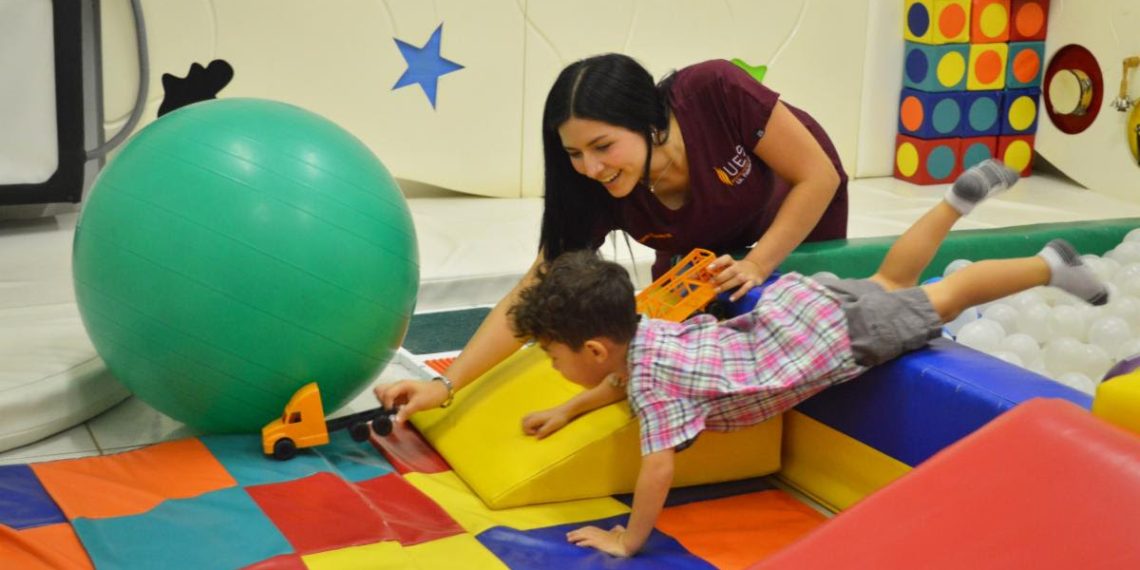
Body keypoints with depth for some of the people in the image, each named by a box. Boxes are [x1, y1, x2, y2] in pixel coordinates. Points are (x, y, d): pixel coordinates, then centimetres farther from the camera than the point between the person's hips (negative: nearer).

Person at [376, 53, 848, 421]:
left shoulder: (716, 92, -43)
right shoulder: (598, 195, -35)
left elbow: (819, 176, -31)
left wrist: (758, 264, -37)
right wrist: (445, 385, -39)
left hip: (799, 201, -2)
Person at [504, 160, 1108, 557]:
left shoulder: (653, 381, -28)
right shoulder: (639, 329, -4)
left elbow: (657, 468, -32)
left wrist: (629, 539, -22)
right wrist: (569, 410, 13)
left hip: (835, 334, -6)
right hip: (796, 302, 6)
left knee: (941, 299, 10)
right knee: (888, 284, 29)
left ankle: (1049, 265, 26)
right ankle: (961, 197, 38)